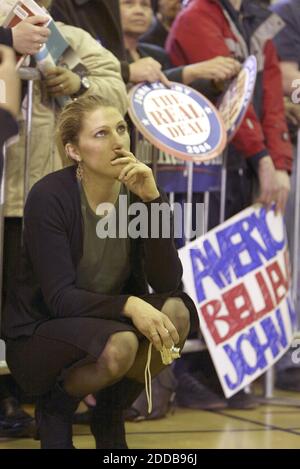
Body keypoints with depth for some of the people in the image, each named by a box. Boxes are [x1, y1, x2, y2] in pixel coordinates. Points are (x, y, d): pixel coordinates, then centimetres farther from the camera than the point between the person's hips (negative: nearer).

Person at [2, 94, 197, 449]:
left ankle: (109, 416, 0)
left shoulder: (136, 191, -5)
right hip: (38, 337, -5)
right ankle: (55, 407, -1)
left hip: (109, 322, 5)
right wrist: (128, 304, -38)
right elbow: (59, 297, -23)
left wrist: (150, 198, -24)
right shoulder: (49, 196, -18)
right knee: (119, 344, -35)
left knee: (177, 310, -23)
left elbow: (167, 281, -15)